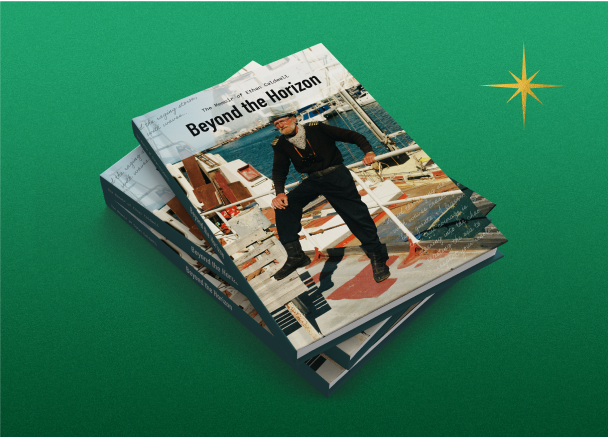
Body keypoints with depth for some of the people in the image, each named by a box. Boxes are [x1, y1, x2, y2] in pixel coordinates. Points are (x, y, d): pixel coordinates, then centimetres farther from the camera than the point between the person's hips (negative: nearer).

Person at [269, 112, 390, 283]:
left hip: (337, 176, -4)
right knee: (283, 204, -15)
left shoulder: (317, 129, -8)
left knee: (357, 214, -13)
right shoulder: (280, 144, 3)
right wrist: (280, 192, -14)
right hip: (313, 181, 4)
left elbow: (352, 136, -4)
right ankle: (295, 255, -12)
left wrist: (368, 151, -20)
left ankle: (377, 258, 0)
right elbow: (279, 171, 6)